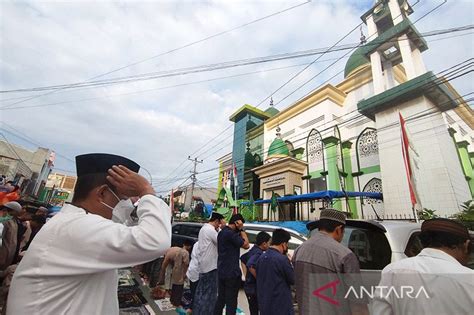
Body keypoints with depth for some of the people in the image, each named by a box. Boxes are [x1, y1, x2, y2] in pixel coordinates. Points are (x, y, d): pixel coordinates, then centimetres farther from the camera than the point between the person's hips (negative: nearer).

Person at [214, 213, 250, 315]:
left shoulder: (222, 232, 9)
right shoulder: (231, 233, -22)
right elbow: (246, 245, -14)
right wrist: (241, 229, -12)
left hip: (221, 272, 9)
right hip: (231, 273, -9)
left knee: (221, 299, 19)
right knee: (231, 301, 4)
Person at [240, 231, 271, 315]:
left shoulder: (252, 250, 5)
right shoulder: (259, 253, -22)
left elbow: (242, 258, 20)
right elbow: (250, 266, -37)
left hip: (249, 287, 9)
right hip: (255, 288, -9)